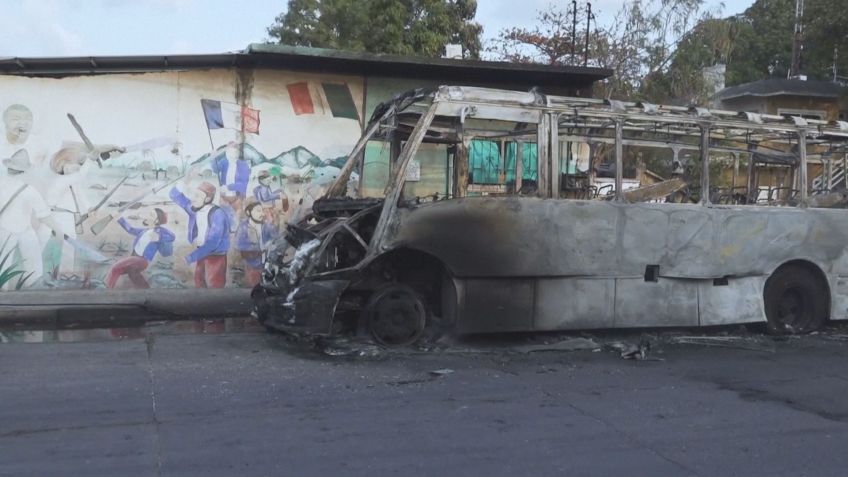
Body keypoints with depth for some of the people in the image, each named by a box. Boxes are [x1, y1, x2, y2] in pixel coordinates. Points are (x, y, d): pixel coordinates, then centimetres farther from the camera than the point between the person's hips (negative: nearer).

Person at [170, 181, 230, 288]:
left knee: (214, 285, 0)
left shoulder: (217, 214, -27)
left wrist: (193, 256, -30)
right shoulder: (194, 208, -5)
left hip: (216, 255, -8)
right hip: (202, 251, 8)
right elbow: (175, 195, 3)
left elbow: (213, 241, -31)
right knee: (199, 281, 22)